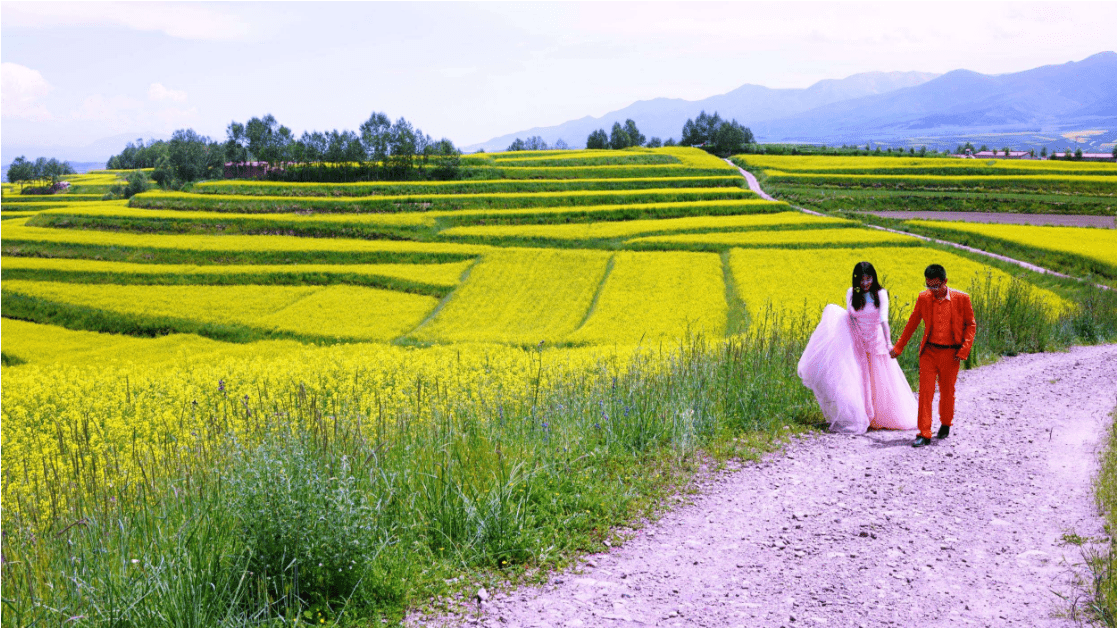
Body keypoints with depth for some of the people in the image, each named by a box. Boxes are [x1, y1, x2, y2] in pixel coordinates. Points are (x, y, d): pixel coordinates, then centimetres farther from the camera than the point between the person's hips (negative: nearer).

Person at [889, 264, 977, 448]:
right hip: (929, 351, 1)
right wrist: (898, 347, 15)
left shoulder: (961, 299, -7)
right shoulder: (923, 298, -1)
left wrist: (964, 350, -7)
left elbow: (970, 325, 2)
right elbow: (912, 323, 11)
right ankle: (924, 434, -4)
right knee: (925, 392, -6)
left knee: (947, 391, 12)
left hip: (950, 354, -1)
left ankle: (945, 425, 36)